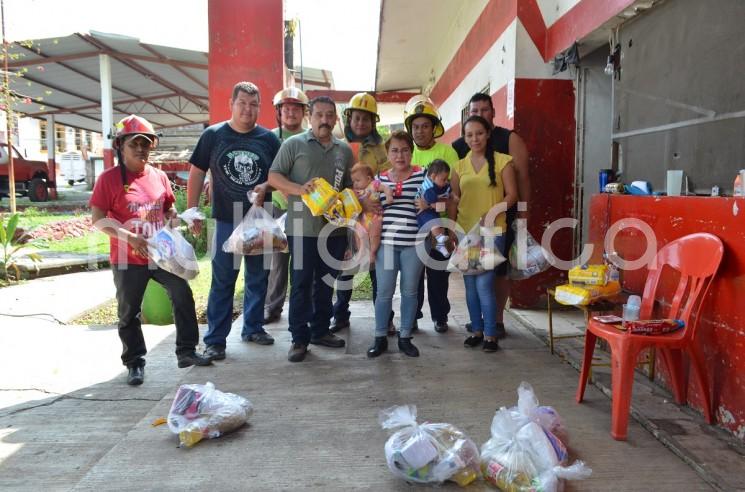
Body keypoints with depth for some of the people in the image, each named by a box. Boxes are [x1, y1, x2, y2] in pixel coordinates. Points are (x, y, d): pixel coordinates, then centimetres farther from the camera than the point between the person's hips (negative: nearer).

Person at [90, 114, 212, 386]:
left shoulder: (159, 176, 5)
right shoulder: (109, 178, -7)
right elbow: (97, 218, -10)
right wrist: (130, 237, -21)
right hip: (127, 259, -3)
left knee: (183, 296, 3)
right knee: (129, 313, 8)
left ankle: (186, 351, 17)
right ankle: (135, 363, 23)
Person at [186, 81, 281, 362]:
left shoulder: (268, 139, 3)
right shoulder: (213, 135, 0)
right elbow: (197, 173, 3)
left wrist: (266, 185, -13)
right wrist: (192, 211, -1)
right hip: (226, 220, -2)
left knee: (257, 277, 13)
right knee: (222, 281, 1)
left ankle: (253, 327, 30)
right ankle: (215, 339, 10)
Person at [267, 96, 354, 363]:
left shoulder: (344, 150, 14)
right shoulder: (294, 144, 1)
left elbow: (350, 186, 20)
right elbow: (274, 177, -2)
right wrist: (300, 189, -18)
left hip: (335, 228, 5)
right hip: (303, 228, -4)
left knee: (326, 281, 13)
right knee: (301, 283, 0)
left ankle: (320, 330, 27)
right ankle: (299, 338, 9)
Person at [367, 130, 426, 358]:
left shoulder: (423, 175, 0)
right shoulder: (380, 178, 8)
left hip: (414, 243, -1)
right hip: (386, 242, 1)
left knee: (410, 291, 8)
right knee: (384, 291, 4)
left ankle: (405, 337, 22)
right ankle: (380, 337, 18)